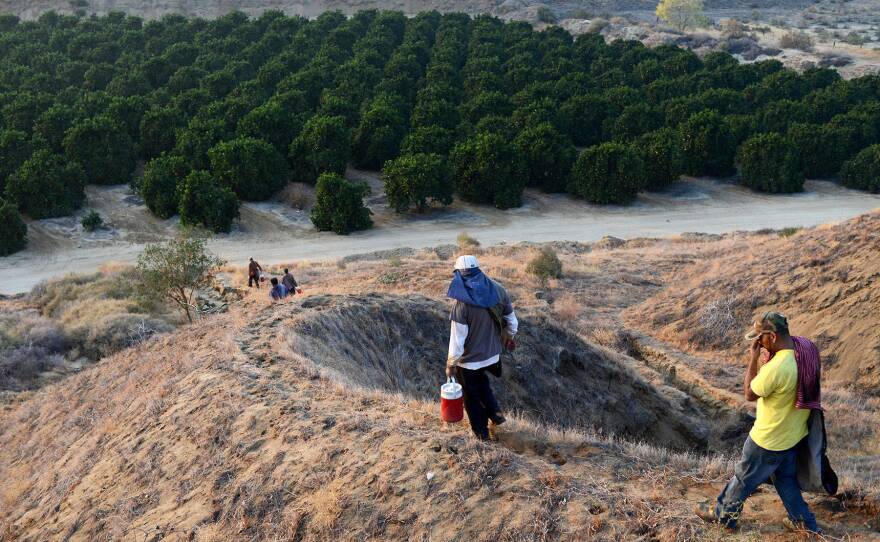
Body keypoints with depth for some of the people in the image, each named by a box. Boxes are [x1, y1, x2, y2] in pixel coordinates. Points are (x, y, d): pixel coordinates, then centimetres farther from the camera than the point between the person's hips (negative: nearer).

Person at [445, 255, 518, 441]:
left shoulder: (463, 302, -26)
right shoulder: (497, 291, -9)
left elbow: (457, 337, -22)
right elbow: (511, 319, 3)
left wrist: (451, 364, -11)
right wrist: (509, 337, 23)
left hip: (470, 360, -5)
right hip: (492, 354, 5)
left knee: (472, 395, 17)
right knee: (481, 382, 34)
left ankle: (481, 432, 30)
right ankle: (495, 412, 25)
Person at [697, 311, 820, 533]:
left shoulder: (776, 368, -36)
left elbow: (749, 394, -19)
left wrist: (753, 359, -19)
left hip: (768, 440, -7)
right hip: (792, 435, 8)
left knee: (743, 478, 13)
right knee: (786, 479, 26)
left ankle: (723, 514, 31)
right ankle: (803, 521, 35)